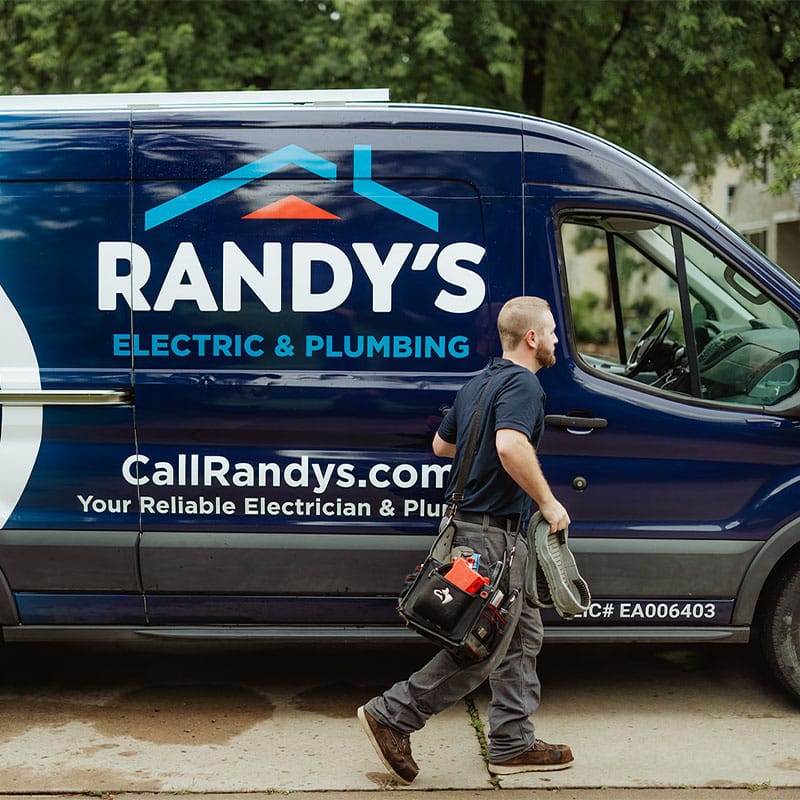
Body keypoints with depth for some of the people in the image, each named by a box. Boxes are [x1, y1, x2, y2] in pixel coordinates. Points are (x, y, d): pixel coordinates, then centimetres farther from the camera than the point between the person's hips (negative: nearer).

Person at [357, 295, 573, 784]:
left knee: (522, 635, 15)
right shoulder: (523, 384, -16)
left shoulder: (478, 385, 14)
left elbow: (442, 445, 24)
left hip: (472, 521, 10)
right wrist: (548, 501, -24)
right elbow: (511, 445, -34)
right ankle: (392, 717, 3)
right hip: (494, 531, -10)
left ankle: (514, 743, 20)